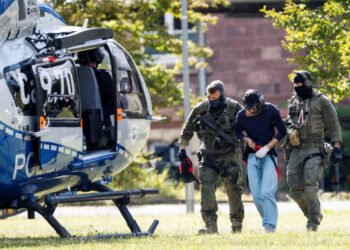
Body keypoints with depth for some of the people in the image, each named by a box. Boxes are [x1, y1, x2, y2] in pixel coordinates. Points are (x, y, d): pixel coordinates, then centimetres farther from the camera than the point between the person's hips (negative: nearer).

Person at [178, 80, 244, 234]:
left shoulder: (234, 108, -5)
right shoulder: (201, 109, -1)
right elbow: (188, 129, 13)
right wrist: (182, 148, 12)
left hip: (229, 155, -1)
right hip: (208, 156, 1)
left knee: (233, 190, 2)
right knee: (206, 188, -13)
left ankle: (237, 225, 17)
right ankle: (210, 226, -16)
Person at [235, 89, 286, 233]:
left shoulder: (271, 111, -7)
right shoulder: (242, 116, 0)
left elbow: (281, 131, 0)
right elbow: (238, 131, 19)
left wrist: (267, 147, -9)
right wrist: (247, 139, -3)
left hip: (268, 155, -3)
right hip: (252, 156, 3)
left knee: (267, 192, -16)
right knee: (256, 195, -3)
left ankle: (270, 225, -16)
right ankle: (266, 220, 13)